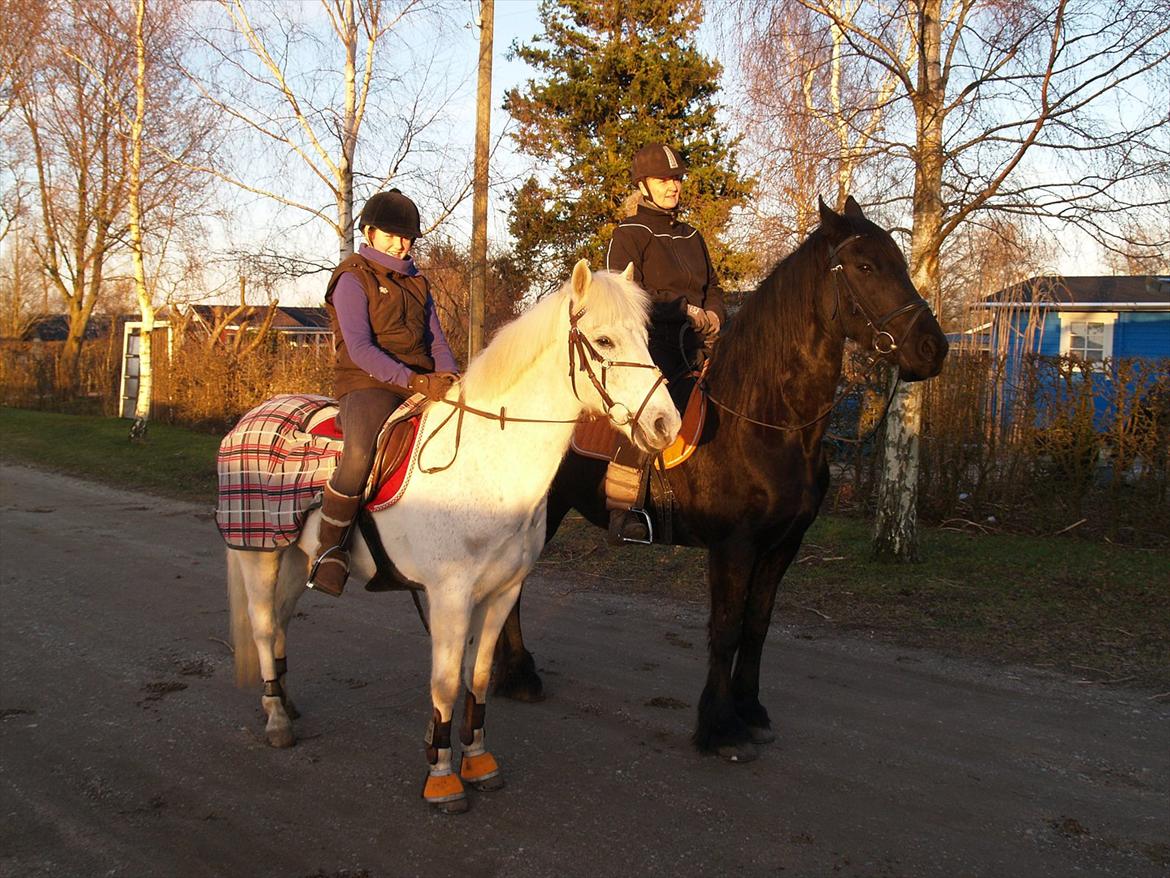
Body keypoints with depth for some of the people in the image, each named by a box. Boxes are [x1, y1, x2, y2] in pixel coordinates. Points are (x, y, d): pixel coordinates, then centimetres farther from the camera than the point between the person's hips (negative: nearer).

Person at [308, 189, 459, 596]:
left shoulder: (416, 282, 21)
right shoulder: (354, 278, -1)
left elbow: (436, 341, 18)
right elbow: (359, 348, -13)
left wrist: (448, 375, -5)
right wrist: (414, 380, -25)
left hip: (423, 384, 7)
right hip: (367, 384, -7)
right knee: (359, 454, -36)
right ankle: (329, 552, -19)